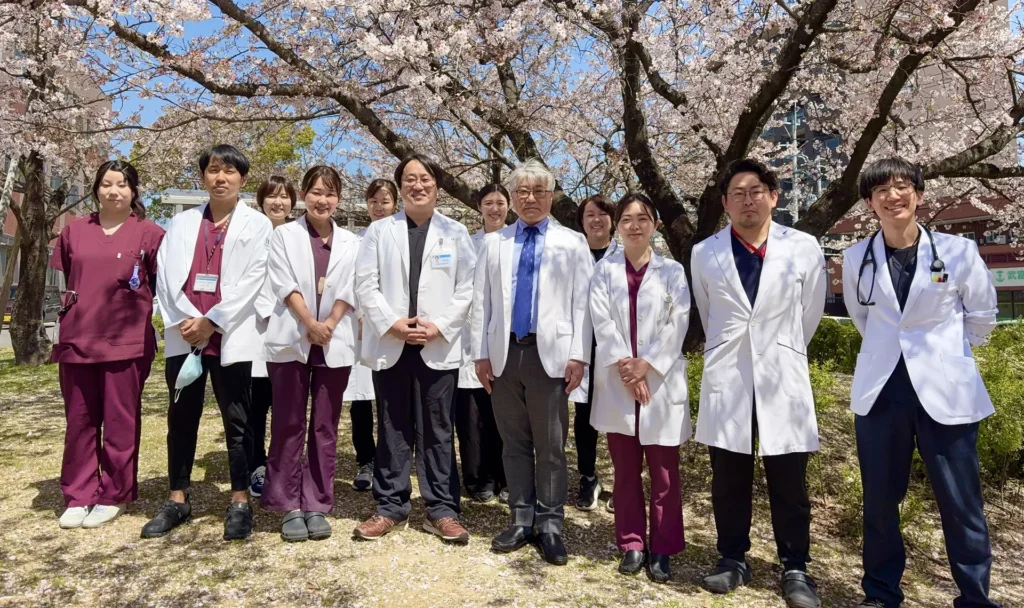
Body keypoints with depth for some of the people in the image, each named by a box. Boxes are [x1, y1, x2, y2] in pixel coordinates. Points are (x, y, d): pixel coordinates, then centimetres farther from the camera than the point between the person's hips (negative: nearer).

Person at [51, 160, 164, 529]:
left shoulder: (150, 233, 0)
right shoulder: (74, 230, 11)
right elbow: (62, 279, 20)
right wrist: (70, 308, 14)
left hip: (127, 341, -3)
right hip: (77, 339, 3)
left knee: (120, 423, 4)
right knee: (79, 422, 10)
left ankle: (113, 496, 16)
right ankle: (78, 497, 21)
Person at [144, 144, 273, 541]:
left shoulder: (257, 224, 3)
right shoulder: (182, 223, 15)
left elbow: (251, 280, -7)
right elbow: (165, 274, 6)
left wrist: (210, 322, -12)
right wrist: (184, 321, -9)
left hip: (231, 337, -4)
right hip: (183, 336, 4)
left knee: (237, 422, 3)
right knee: (180, 419, 10)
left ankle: (240, 503, 13)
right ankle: (178, 500, 23)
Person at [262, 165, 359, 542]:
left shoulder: (351, 243, 11)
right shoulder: (284, 236, 6)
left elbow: (350, 289, 2)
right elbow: (284, 284, -4)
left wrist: (329, 325, -11)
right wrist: (310, 323, -14)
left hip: (336, 344, 2)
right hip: (291, 341, -1)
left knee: (325, 427, 6)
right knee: (288, 426, 2)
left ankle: (317, 505, 15)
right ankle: (290, 506, 12)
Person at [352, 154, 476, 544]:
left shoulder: (456, 233, 7)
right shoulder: (379, 231, 9)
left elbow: (467, 288, 0)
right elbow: (365, 284, 2)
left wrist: (439, 326, -11)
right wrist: (392, 323, -11)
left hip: (438, 347, -1)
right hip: (390, 345, 1)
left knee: (437, 431, 5)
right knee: (392, 430, 8)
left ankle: (441, 510, 14)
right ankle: (391, 507, 20)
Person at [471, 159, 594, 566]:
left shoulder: (572, 243, 7)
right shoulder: (493, 243, 13)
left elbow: (581, 303, 0)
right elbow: (481, 301, 9)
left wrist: (578, 355, -8)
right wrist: (480, 353, 2)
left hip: (550, 353, -2)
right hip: (504, 353, 3)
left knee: (551, 445, 3)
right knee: (514, 442, 10)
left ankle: (550, 526, 14)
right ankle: (521, 521, 22)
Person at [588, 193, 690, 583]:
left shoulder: (672, 272, 5)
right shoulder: (605, 271, 6)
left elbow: (677, 325, -4)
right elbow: (603, 324, -4)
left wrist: (645, 366, -13)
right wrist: (626, 368, -14)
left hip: (661, 383, -1)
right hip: (617, 384, 1)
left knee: (664, 473, 4)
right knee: (625, 471, 9)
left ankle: (662, 551, 16)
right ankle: (632, 546, 21)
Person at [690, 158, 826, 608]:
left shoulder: (804, 249, 0)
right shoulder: (704, 254, 3)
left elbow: (810, 314, 12)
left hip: (783, 379, -1)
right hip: (726, 380, 1)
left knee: (789, 481, 6)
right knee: (729, 479, 10)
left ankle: (795, 568, 22)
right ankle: (733, 559, 26)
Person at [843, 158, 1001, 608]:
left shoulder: (958, 251, -4)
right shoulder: (857, 258, 2)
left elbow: (982, 316, 10)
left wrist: (942, 351, 14)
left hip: (946, 390, -2)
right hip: (880, 390, 2)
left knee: (961, 502, 5)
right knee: (880, 499, 10)